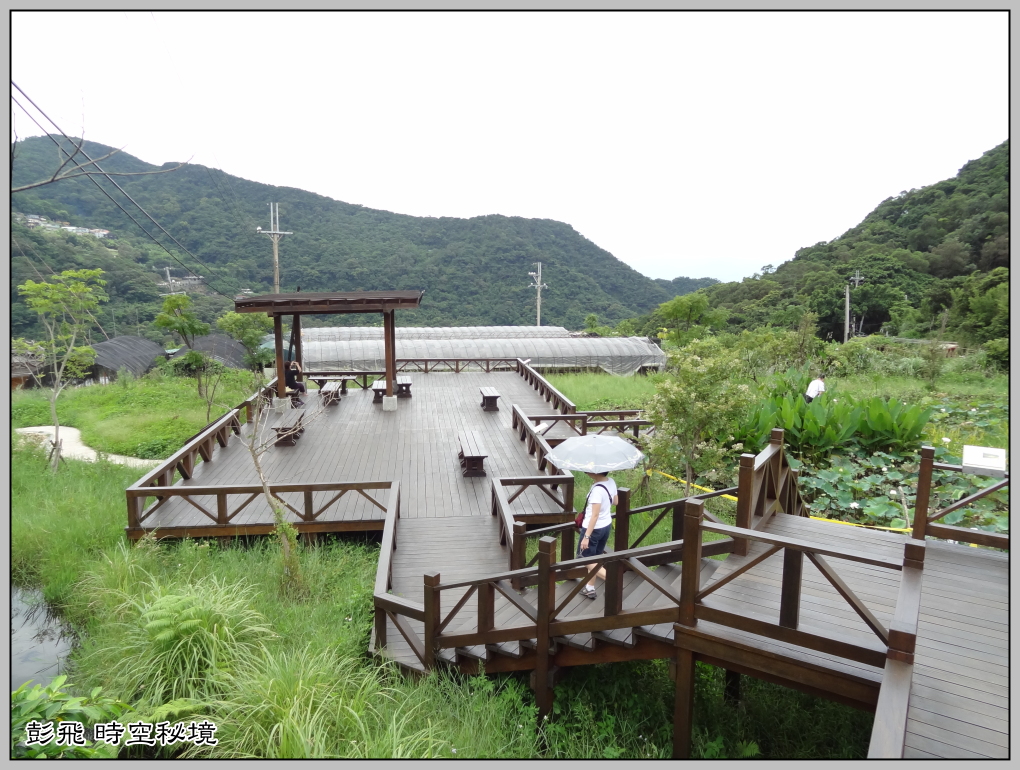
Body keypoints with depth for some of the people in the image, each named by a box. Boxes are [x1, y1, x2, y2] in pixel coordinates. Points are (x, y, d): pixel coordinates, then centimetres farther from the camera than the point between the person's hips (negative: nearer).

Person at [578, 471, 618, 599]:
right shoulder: (611, 482, -4)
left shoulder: (597, 489, -27)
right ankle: (590, 589, 30)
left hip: (594, 528, -8)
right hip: (607, 526, 9)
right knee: (594, 558, 20)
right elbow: (615, 502, 13)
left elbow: (595, 515, -28)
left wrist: (586, 536, -26)